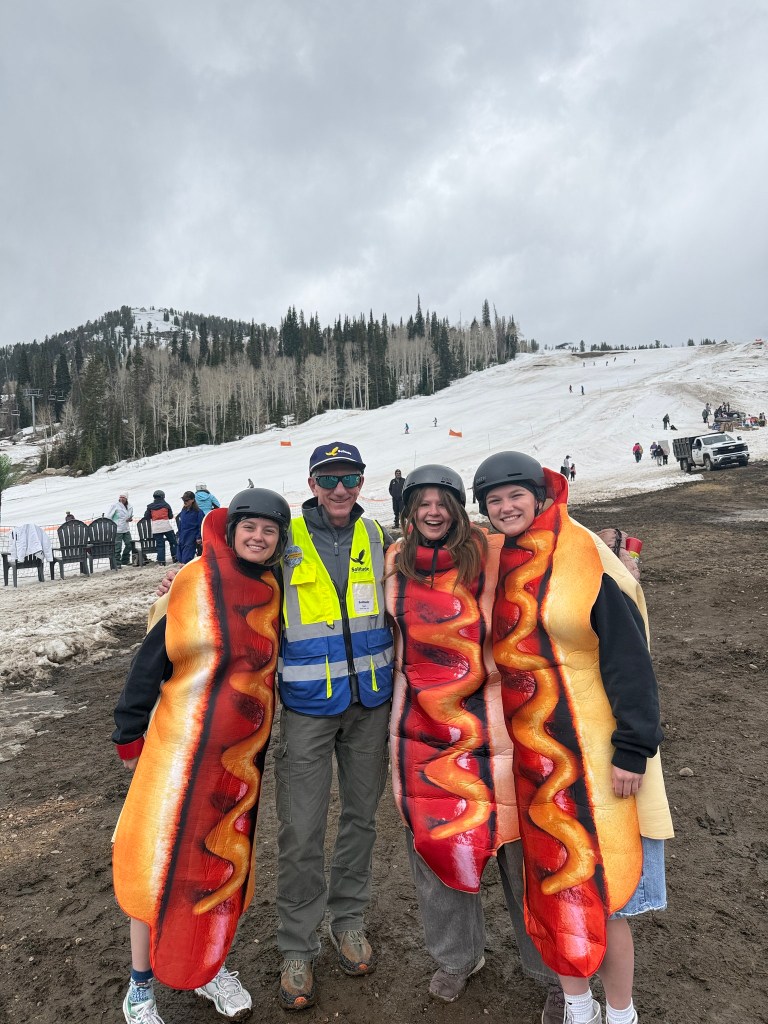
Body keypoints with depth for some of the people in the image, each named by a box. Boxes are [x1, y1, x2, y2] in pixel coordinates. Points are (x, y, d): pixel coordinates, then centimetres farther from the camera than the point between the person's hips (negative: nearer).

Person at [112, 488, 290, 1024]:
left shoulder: (275, 590, 1)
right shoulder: (195, 582, -11)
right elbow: (151, 660, -7)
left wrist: (264, 733, 15)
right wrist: (130, 736, -4)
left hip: (243, 750, 4)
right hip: (181, 742, -4)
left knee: (224, 855, 16)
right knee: (161, 857, 5)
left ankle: (208, 966, 38)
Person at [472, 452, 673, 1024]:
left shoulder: (587, 563, -13)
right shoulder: (496, 566, 5)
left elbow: (629, 661, -14)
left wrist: (633, 748, -15)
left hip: (590, 750, -5)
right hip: (527, 752, 5)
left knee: (599, 885, 4)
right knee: (549, 879, 14)